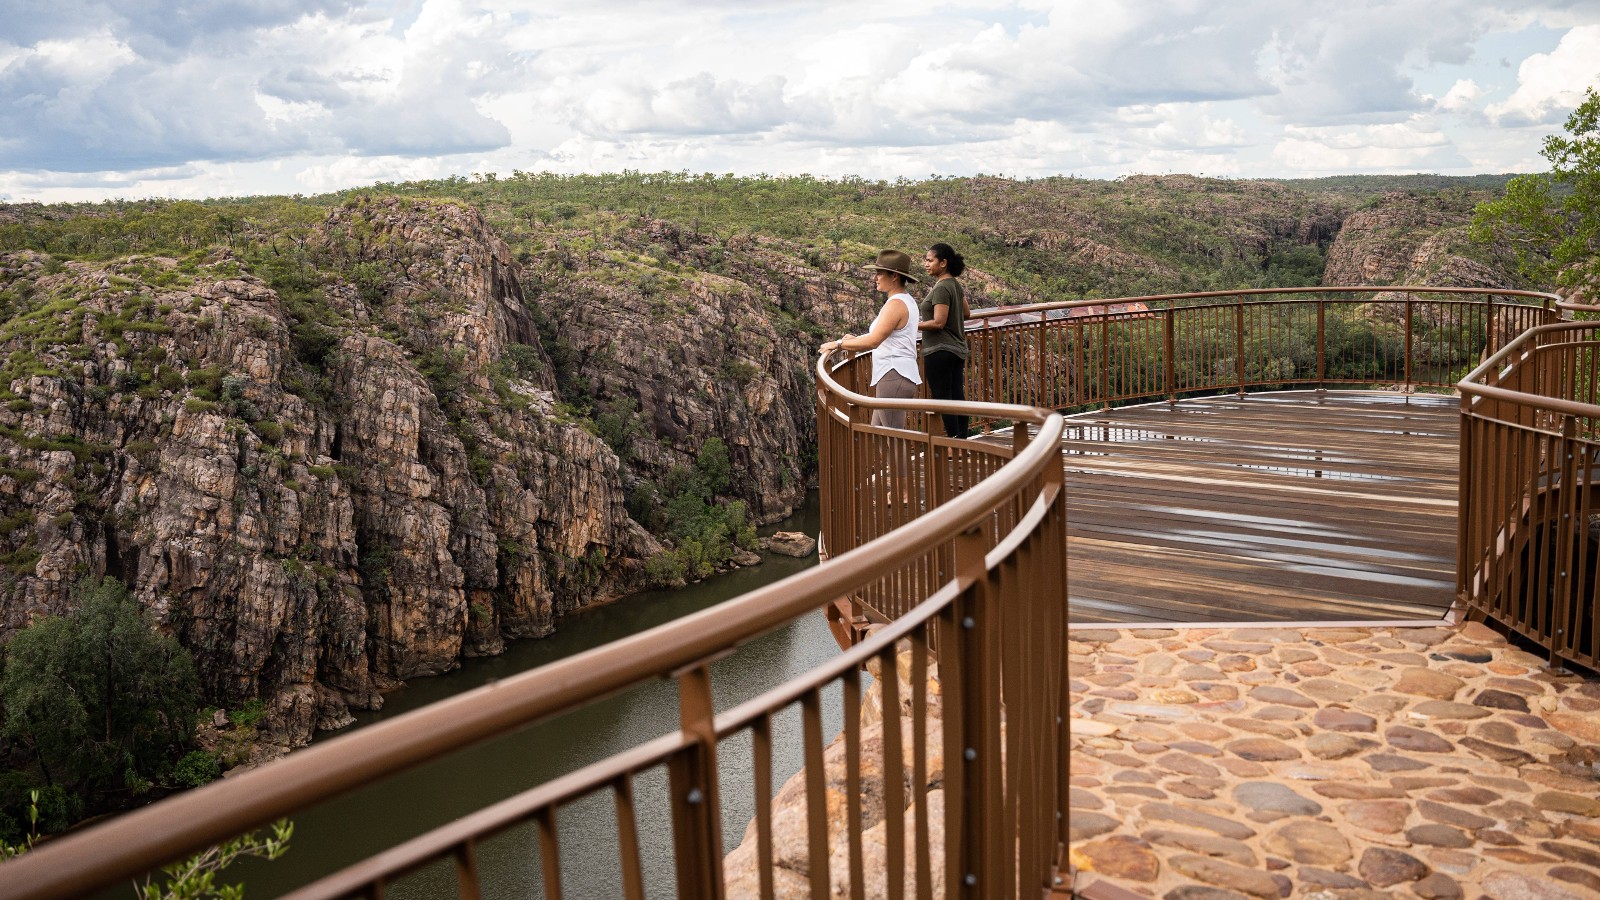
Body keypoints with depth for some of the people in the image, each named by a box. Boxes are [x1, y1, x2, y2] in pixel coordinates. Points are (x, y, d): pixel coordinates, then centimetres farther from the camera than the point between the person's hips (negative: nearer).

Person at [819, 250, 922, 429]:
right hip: (895, 376, 11)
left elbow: (873, 341, -23)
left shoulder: (896, 304, -15)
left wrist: (838, 344, -14)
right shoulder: (907, 301, 18)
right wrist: (856, 339, 14)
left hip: (894, 376, -11)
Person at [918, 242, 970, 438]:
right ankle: (962, 439, 14)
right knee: (957, 397, 10)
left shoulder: (941, 288, -17)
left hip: (940, 351, -9)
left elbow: (938, 322, -21)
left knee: (942, 398, -4)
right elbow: (966, 313, 20)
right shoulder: (955, 285, 10)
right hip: (958, 349, 9)